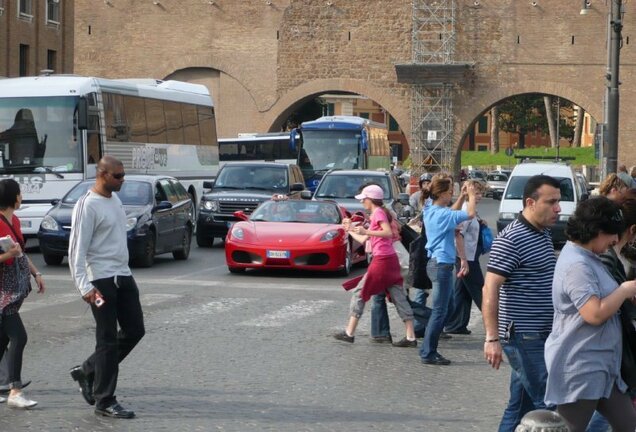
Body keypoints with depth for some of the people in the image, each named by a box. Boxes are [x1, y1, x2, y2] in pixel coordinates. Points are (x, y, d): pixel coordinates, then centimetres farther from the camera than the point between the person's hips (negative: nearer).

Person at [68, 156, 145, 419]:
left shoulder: (115, 199, 12)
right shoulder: (88, 206, -15)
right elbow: (77, 249, -17)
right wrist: (85, 287, -24)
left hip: (123, 276, 9)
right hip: (102, 279, -9)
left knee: (135, 330, 10)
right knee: (108, 340, -4)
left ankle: (88, 372, 23)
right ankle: (104, 401, 5)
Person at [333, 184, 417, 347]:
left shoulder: (378, 213, -5)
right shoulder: (380, 213, 22)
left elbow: (389, 233, -22)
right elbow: (363, 240, 27)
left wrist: (366, 232, -25)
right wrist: (350, 230, 36)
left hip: (382, 260, -9)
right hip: (391, 260, 9)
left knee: (359, 292, 0)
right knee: (399, 297, 4)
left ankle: (349, 333, 3)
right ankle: (411, 337, 1)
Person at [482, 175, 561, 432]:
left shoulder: (544, 233, 11)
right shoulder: (511, 240, -17)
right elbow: (490, 290, -20)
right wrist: (492, 338, -25)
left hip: (541, 336, 9)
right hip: (523, 337, -9)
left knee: (521, 405, 13)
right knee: (549, 405, -8)